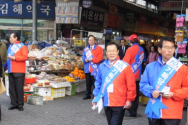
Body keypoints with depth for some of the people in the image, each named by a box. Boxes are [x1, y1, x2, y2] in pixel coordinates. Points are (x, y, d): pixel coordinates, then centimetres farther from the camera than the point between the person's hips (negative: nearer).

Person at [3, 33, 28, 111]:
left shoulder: (22, 46, -3)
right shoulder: (10, 47, 18)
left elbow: (25, 57, -14)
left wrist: (14, 58, -18)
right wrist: (5, 64, 13)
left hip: (19, 71, -7)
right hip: (11, 71, 7)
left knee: (19, 88, -3)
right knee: (11, 88, 7)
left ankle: (20, 104, 5)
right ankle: (14, 103, 15)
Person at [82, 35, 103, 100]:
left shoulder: (99, 48, -1)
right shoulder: (86, 49, 16)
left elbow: (100, 58, -9)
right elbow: (83, 57, 12)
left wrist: (92, 59, -17)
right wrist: (85, 59, -10)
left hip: (95, 69, -5)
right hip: (87, 69, 5)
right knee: (88, 83, 13)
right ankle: (87, 94, 23)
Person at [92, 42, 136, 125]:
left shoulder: (125, 66, -10)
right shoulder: (102, 66, 3)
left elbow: (131, 85, -8)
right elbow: (98, 82, 12)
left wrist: (129, 99, -8)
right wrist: (96, 96, 9)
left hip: (119, 103, -5)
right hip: (106, 103, 5)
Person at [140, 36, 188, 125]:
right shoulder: (150, 66, 7)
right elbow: (143, 84, 8)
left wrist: (174, 94, -15)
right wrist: (151, 92, -11)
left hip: (172, 114, -3)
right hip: (154, 111, 3)